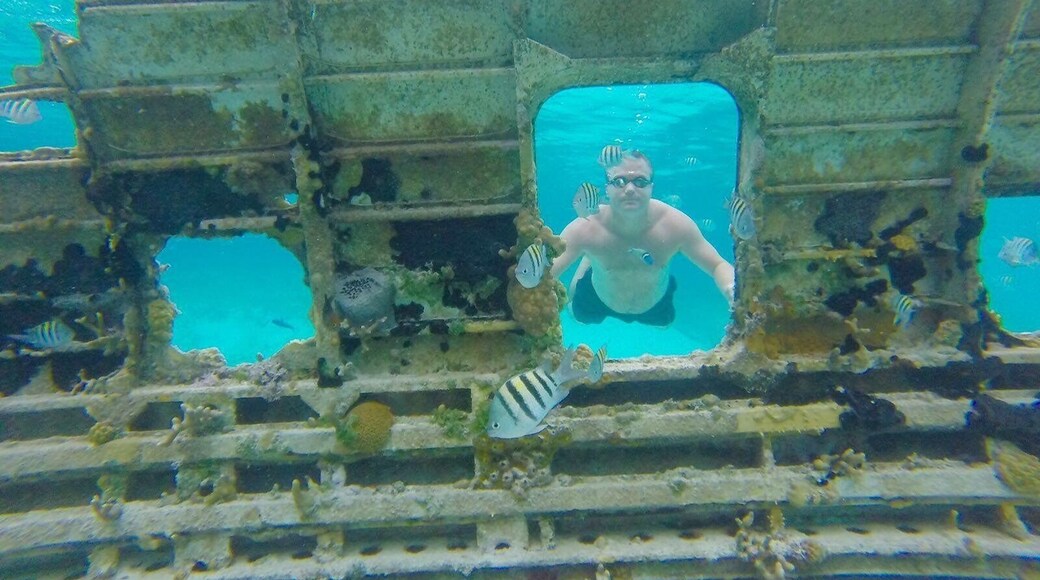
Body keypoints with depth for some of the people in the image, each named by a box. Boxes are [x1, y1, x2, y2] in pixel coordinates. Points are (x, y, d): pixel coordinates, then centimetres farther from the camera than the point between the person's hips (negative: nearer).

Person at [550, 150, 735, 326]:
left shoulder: (675, 224, -35)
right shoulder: (585, 229, -40)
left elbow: (719, 266, -26)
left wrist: (730, 288, -51)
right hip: (598, 300, -1)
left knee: (666, 321, 34)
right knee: (578, 315, 30)